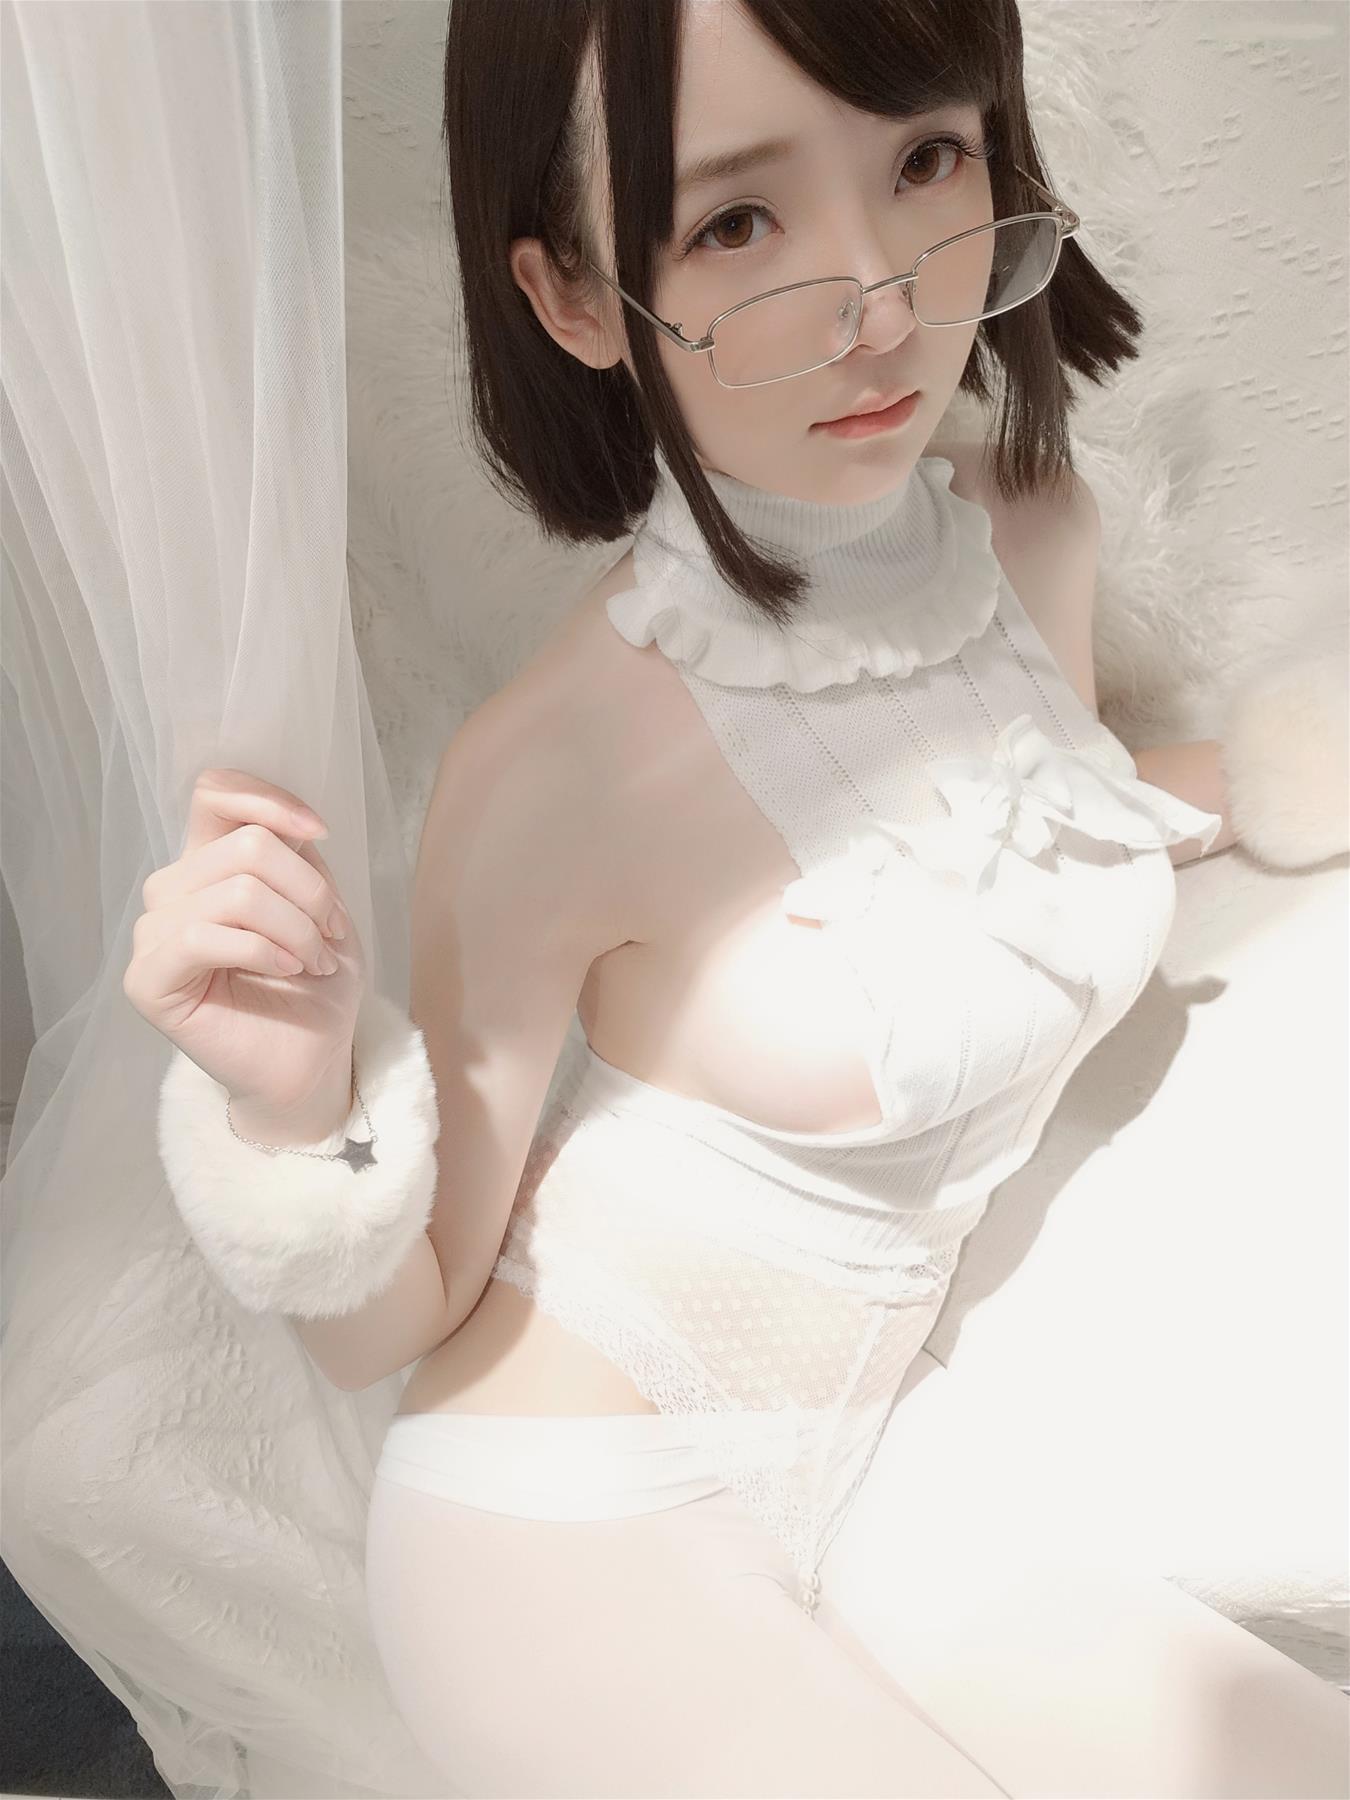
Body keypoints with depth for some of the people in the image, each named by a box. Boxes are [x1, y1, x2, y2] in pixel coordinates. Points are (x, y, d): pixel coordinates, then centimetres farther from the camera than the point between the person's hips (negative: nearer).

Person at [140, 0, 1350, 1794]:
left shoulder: (1033, 537, -9)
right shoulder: (557, 764, -27)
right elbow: (392, 1329, -14)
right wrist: (299, 1104, -31)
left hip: (852, 1471, 6)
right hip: (567, 1525, -5)